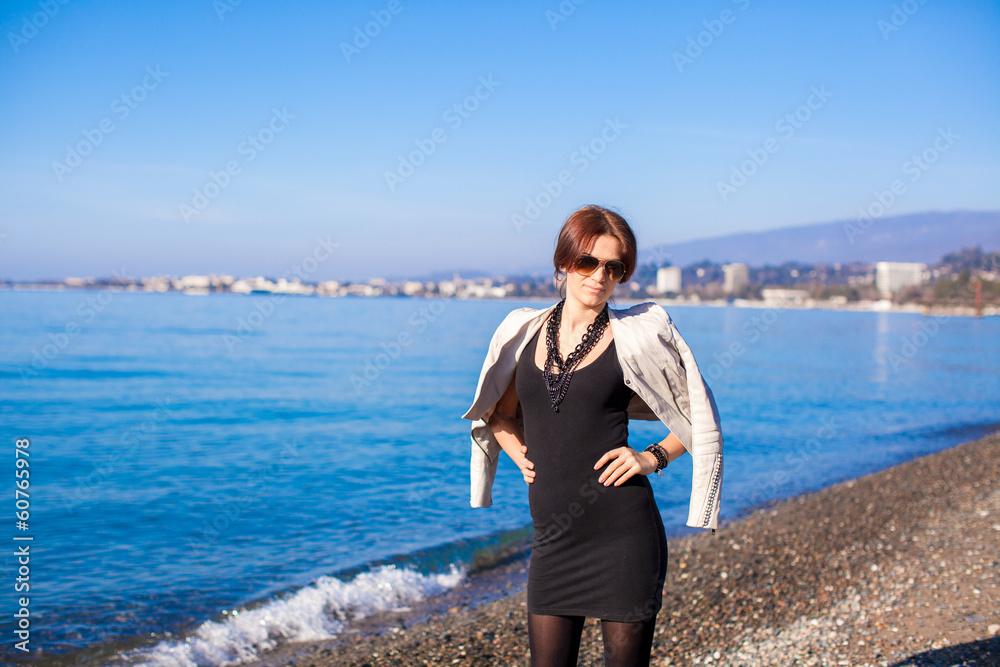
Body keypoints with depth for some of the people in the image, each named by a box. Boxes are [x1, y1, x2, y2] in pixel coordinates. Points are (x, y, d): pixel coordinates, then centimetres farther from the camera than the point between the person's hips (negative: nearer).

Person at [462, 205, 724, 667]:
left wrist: (653, 457, -5)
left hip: (622, 529, -3)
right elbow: (500, 413, 23)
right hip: (552, 538, 3)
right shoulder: (524, 332, 7)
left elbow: (699, 418, 9)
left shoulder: (637, 334, -1)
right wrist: (521, 455, 6)